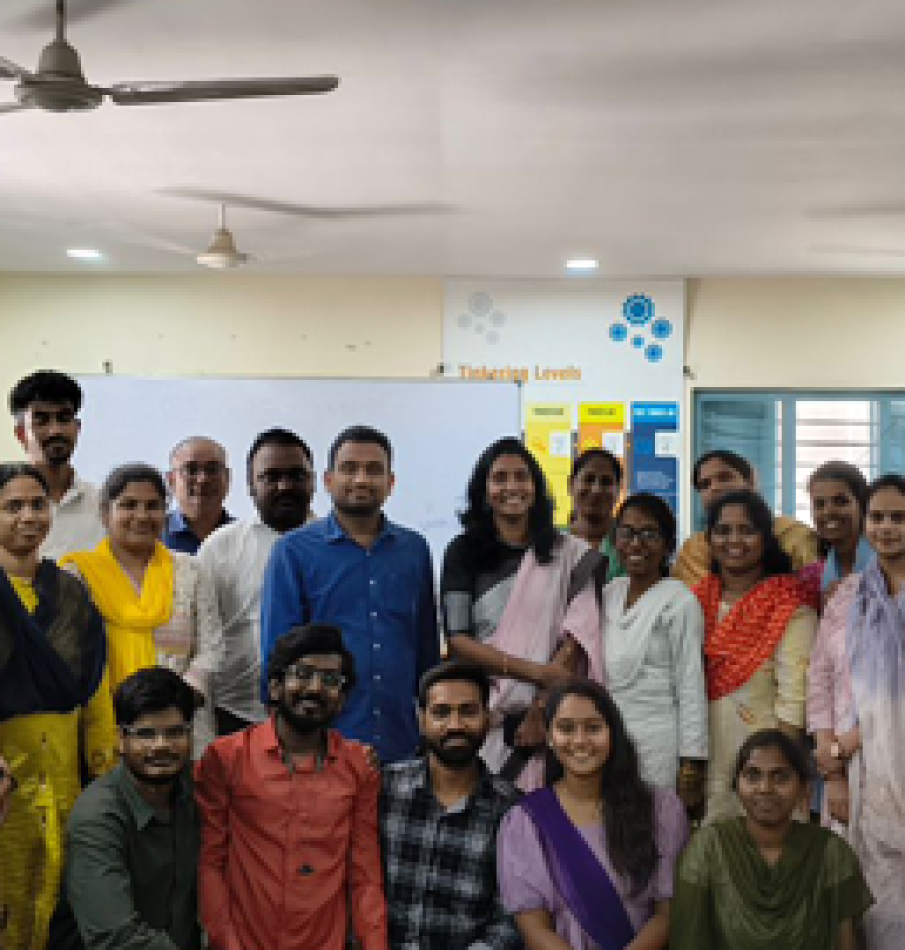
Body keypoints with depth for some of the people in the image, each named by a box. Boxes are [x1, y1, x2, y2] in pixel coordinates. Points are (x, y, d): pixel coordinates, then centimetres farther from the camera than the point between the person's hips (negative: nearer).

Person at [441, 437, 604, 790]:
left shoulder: (569, 553, 6)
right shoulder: (463, 553, 6)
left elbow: (578, 640, 0)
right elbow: (458, 641, -2)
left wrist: (544, 708, -9)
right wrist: (539, 671, -10)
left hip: (548, 718, 0)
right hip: (482, 717, 0)